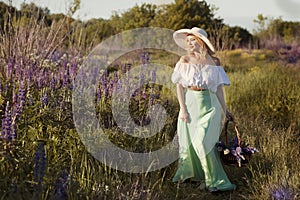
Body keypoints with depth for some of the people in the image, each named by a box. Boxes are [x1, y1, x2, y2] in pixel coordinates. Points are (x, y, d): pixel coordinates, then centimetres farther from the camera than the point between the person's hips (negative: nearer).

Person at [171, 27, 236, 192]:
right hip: (190, 103, 2)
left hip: (209, 104, -2)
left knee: (203, 142, -11)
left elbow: (219, 88, 2)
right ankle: (192, 173, 28)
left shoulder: (213, 62, -1)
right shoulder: (184, 61, 1)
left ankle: (215, 180, -1)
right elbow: (179, 86, 0)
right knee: (188, 141, 7)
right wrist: (183, 109, -7)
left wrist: (224, 110, 4)